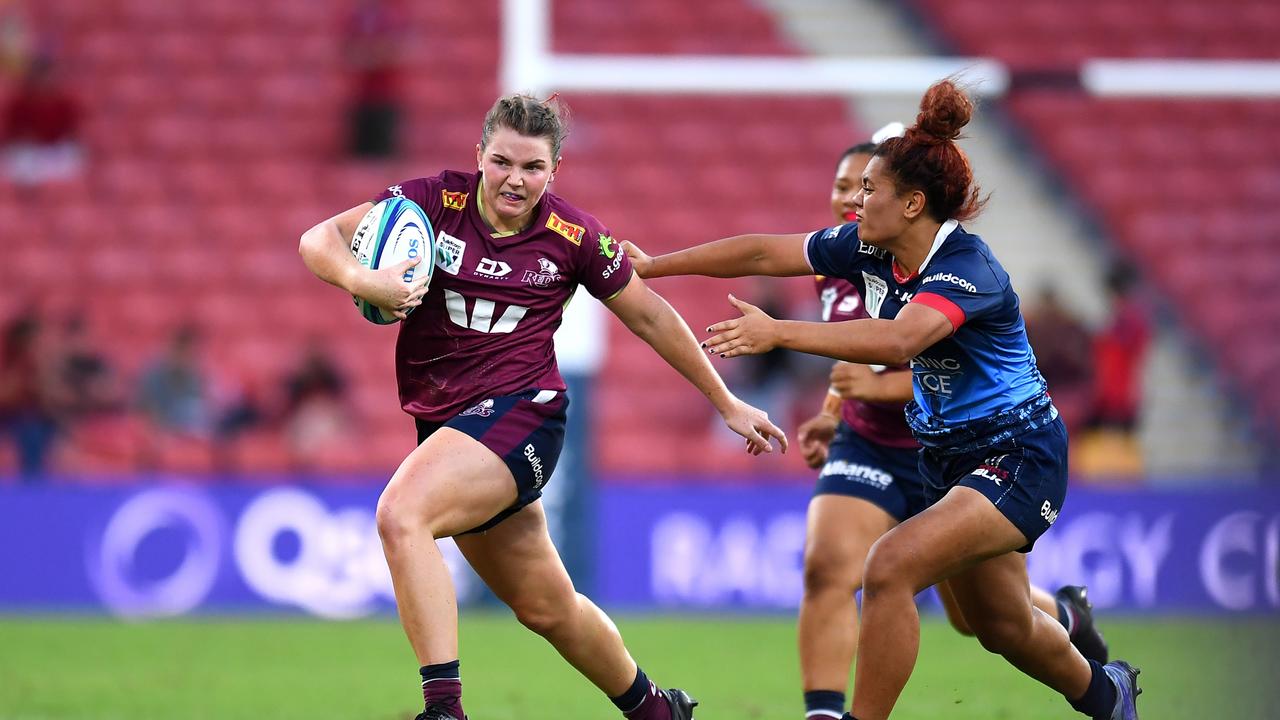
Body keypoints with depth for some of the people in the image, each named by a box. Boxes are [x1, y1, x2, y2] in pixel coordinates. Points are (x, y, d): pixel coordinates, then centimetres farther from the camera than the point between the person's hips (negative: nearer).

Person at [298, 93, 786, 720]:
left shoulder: (573, 237, -6)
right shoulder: (434, 201, -4)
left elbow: (649, 317, 7)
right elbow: (318, 240, -8)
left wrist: (727, 404, 12)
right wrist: (363, 281, -31)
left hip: (519, 411, -4)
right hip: (444, 422, 4)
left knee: (400, 514, -30)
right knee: (547, 608, 15)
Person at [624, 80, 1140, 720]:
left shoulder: (968, 269, -27)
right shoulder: (866, 248, -4)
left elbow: (898, 341, -44)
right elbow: (763, 253, 5)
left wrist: (778, 334, -48)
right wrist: (653, 266, 6)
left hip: (1018, 457, -9)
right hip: (949, 455, 9)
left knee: (890, 567, -27)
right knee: (1002, 627, 21)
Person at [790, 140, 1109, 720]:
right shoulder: (831, 266, -1)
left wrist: (878, 386, -38)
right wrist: (832, 414, 6)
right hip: (867, 448, 4)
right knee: (826, 569, -22)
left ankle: (1066, 614, 47)